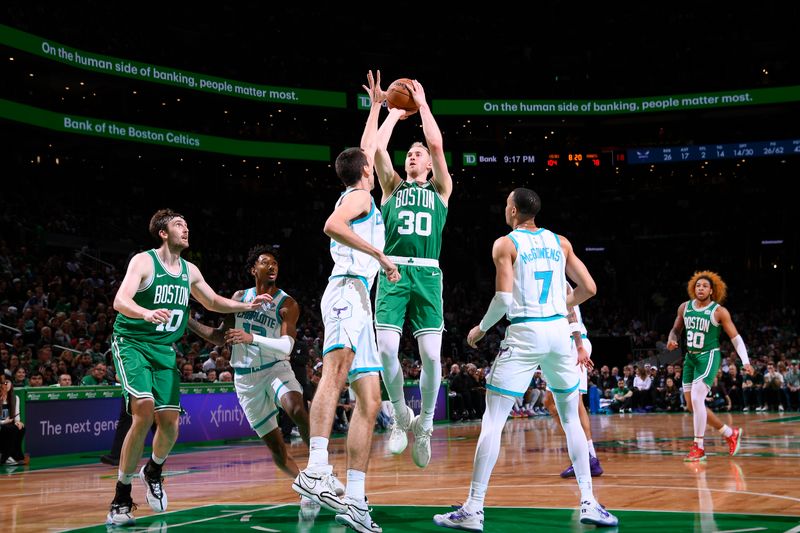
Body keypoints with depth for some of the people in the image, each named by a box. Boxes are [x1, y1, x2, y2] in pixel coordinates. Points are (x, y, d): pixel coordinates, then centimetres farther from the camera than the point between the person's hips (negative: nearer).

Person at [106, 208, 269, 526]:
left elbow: (213, 302, 25)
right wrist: (147, 313, -45)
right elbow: (120, 300, -25)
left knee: (169, 423, -2)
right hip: (132, 344, -6)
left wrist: (247, 306, 13)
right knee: (144, 414, -23)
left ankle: (153, 471, 33)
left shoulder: (189, 271, 8)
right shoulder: (144, 261, -11)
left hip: (164, 349, 6)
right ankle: (121, 500, -12)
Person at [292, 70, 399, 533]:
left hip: (359, 300, 10)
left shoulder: (356, 197, 28)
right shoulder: (360, 196, 3)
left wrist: (376, 107, 51)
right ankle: (317, 471, -48)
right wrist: (381, 255, -16)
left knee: (370, 400, 4)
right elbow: (333, 226, -18)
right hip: (348, 290, -10)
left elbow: (367, 148, 44)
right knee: (339, 368, -31)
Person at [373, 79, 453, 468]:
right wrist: (395, 112, 17)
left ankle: (424, 424, 10)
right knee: (386, 348, -14)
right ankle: (401, 415, 9)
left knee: (431, 355, -10)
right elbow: (378, 149, 6)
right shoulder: (393, 187, 20)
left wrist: (422, 104, 13)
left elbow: (437, 145, 3)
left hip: (427, 274, -1)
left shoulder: (440, 189, 17)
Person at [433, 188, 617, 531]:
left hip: (525, 332, -4)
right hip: (559, 330, 4)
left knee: (493, 420, 0)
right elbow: (588, 288, 11)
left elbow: (504, 299, -10)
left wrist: (481, 329, 6)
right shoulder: (560, 242, 13)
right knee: (571, 418, 17)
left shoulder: (505, 244, 0)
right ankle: (589, 503, 14)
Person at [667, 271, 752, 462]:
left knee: (696, 398, -20)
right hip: (690, 358, 6)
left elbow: (735, 337, -6)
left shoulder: (719, 311, -9)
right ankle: (731, 434, 25)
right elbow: (675, 329, 18)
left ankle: (698, 447, -9)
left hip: (709, 357, -6)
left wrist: (745, 361, -18)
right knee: (692, 405, 8)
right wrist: (671, 340, -6)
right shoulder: (684, 308, 5)